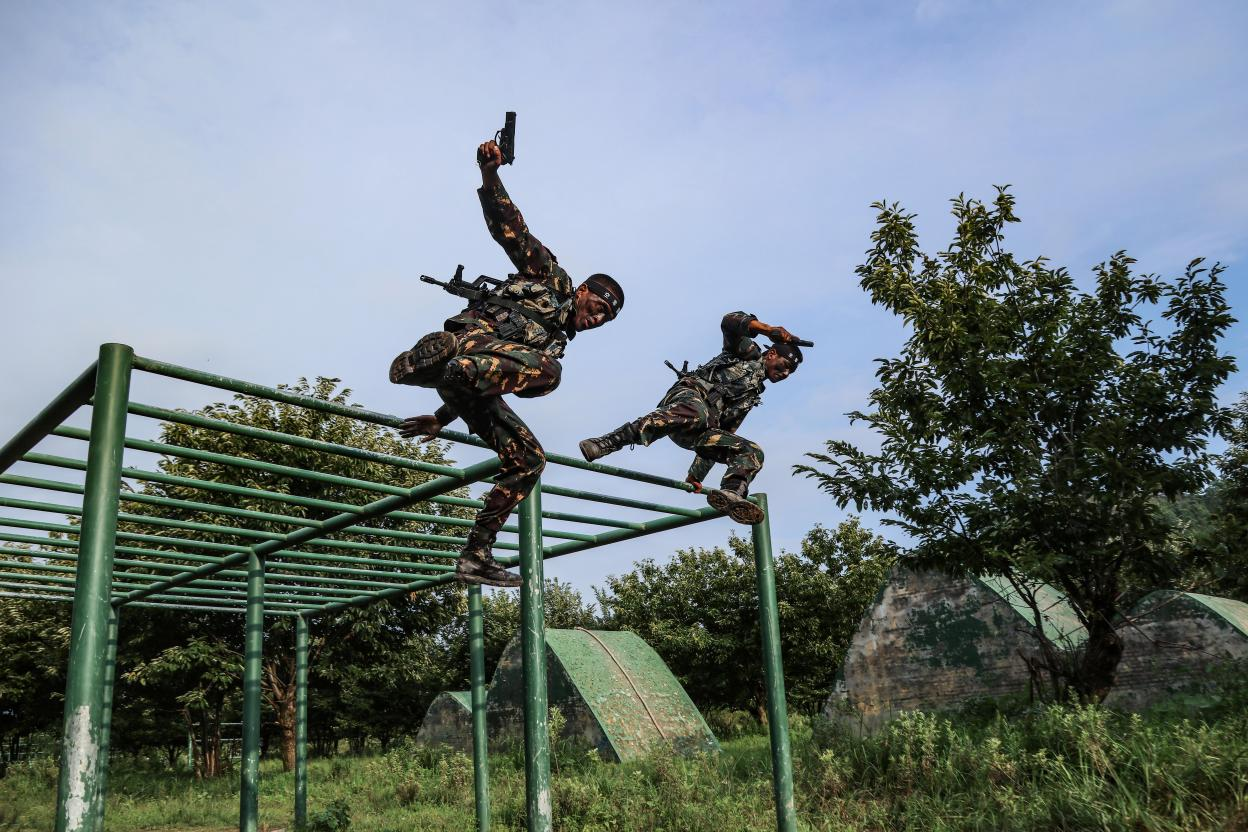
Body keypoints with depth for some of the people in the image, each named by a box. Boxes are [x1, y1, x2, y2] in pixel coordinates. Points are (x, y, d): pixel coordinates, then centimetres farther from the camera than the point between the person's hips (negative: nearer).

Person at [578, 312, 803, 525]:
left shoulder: (751, 396, 35)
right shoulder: (749, 353, 19)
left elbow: (724, 434, 28)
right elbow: (730, 321, -1)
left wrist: (696, 474, 18)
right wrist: (769, 330, -14)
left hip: (700, 432, 7)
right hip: (690, 393, -7)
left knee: (753, 452, -10)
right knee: (694, 414, -41)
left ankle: (731, 494, -40)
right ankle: (605, 443, -49)